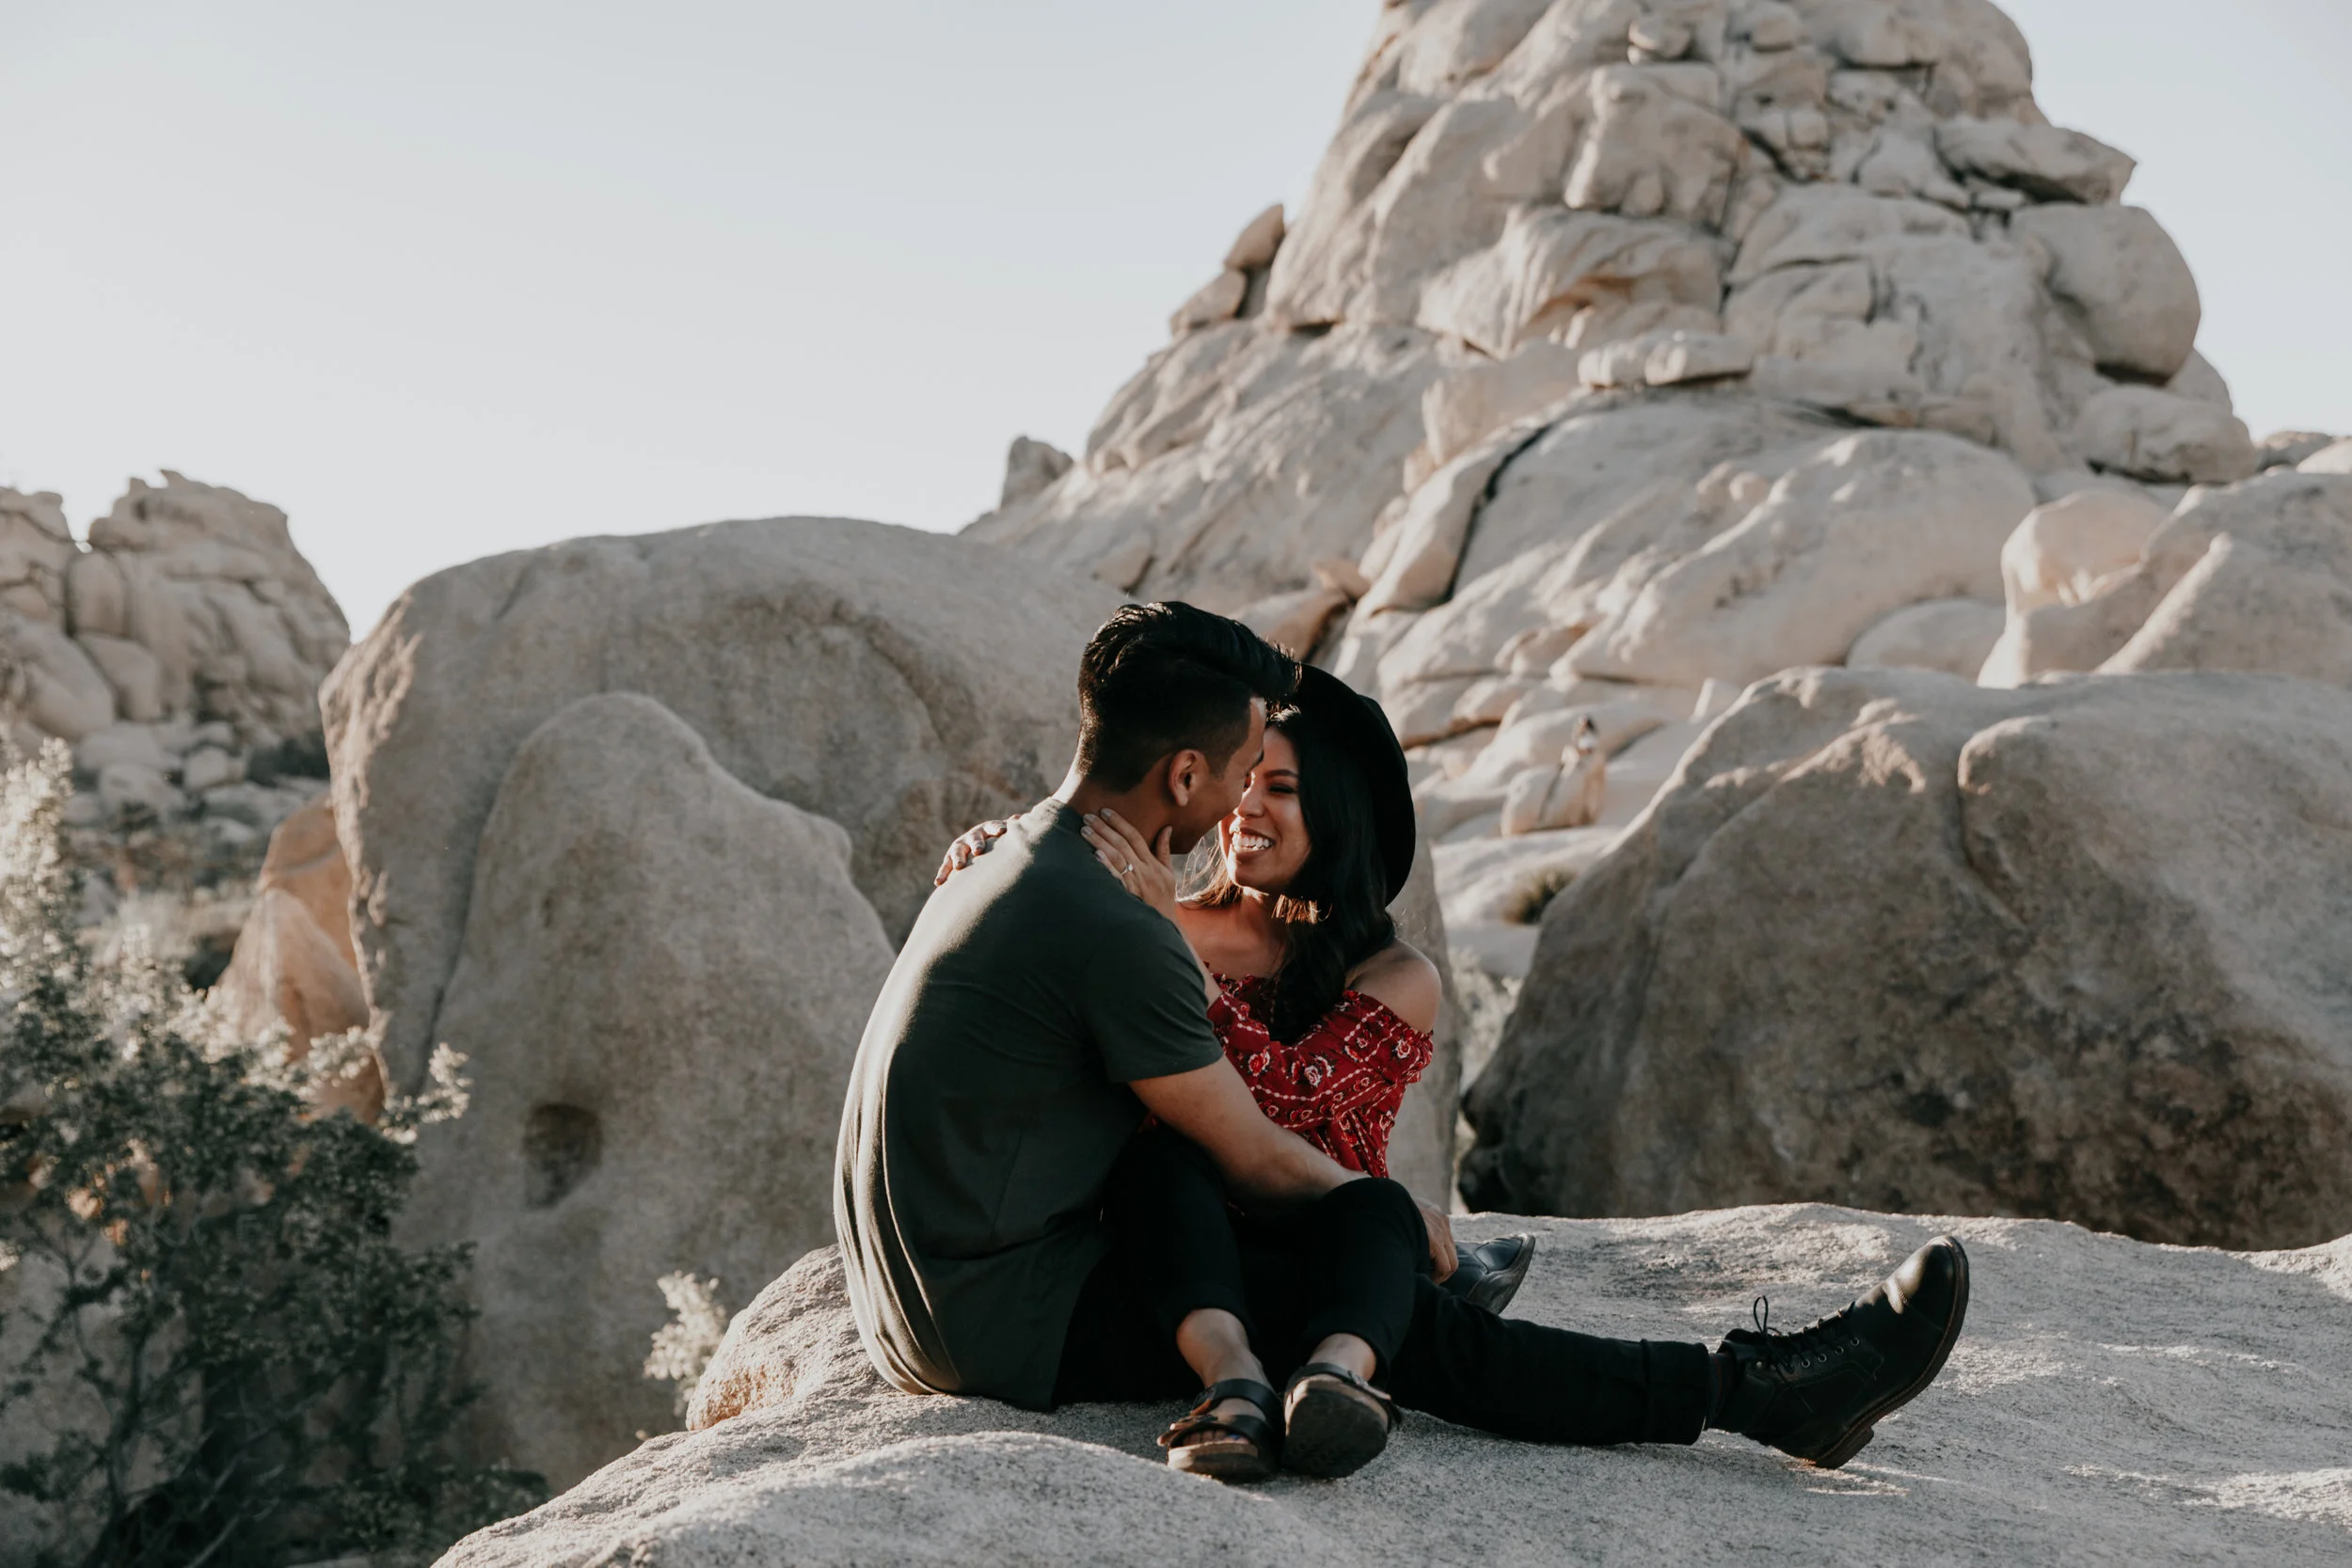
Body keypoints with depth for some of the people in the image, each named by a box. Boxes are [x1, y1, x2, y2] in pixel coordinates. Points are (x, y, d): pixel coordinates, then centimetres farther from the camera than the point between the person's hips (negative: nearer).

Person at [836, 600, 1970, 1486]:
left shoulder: (996, 867, 13)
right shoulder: (1114, 932, -18)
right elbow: (1257, 1160, -7)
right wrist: (1399, 1215, 12)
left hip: (915, 1312, 10)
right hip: (1001, 1328, -9)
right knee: (1383, 1256, -9)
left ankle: (1232, 1379, -20)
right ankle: (1758, 1392, -10)